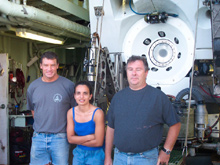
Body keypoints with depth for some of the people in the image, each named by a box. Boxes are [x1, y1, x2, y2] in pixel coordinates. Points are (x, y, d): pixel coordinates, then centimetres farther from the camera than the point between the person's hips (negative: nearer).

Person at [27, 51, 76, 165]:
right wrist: (41, 126, 13)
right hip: (38, 137, 3)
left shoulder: (68, 85, -5)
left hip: (60, 137, -3)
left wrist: (69, 129, -1)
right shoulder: (33, 87, 6)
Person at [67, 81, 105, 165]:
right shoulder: (71, 112, -5)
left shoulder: (97, 113, -20)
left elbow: (98, 142, -18)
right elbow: (70, 139, -4)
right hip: (79, 154, 4)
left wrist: (78, 140, -9)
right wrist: (89, 137, -16)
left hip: (95, 154, -4)